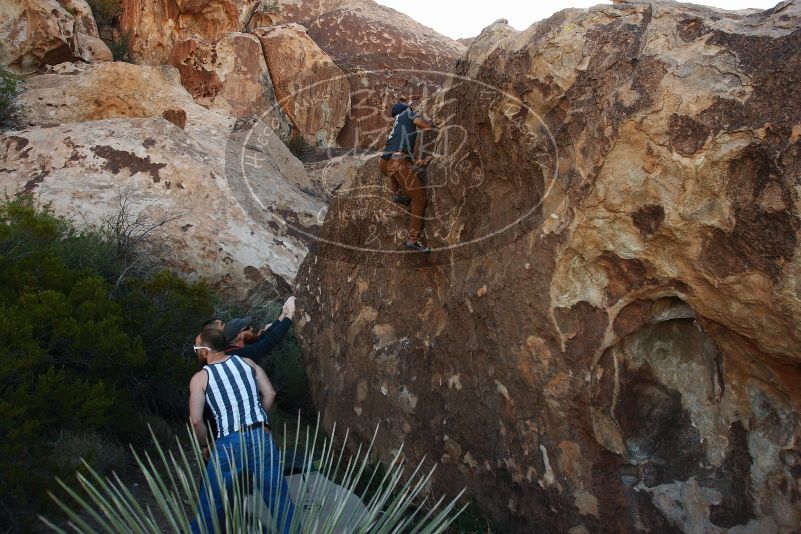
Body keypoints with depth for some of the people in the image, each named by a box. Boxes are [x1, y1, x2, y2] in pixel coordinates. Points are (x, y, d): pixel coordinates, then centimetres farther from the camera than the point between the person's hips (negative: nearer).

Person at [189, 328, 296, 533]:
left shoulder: (200, 378, 1)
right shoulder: (246, 361, 9)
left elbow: (196, 421, -5)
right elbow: (270, 393, 6)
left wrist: (205, 445, 11)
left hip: (229, 444, -2)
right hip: (261, 437, 2)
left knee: (210, 503, 17)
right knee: (279, 497, 11)